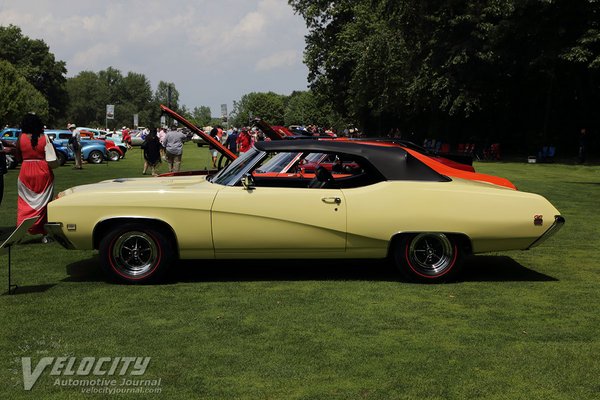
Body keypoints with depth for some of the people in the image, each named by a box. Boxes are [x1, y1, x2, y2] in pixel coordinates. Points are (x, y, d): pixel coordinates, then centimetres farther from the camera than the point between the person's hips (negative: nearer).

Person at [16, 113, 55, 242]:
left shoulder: (21, 138, -4)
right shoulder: (45, 138, -6)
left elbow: (19, 157, 3)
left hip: (26, 172, 0)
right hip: (43, 172, 0)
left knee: (24, 203, 10)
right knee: (43, 203, 7)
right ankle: (44, 234, 10)